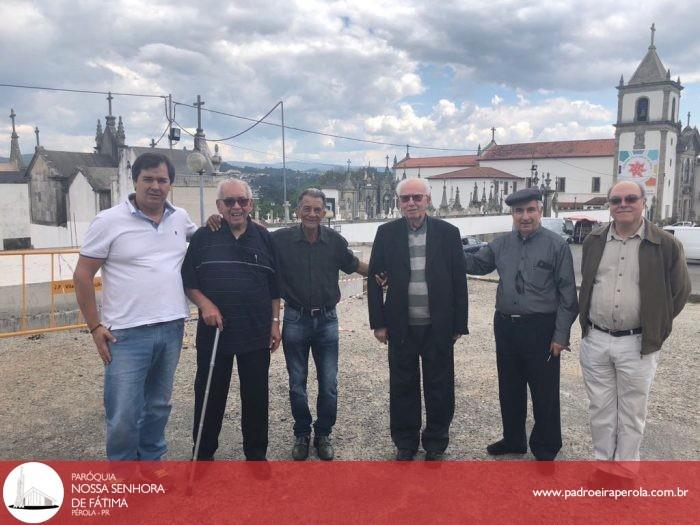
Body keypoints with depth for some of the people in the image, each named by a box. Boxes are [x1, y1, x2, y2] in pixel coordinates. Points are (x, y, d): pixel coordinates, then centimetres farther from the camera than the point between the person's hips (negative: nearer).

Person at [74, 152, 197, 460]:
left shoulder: (180, 217, 8)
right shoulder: (110, 221, -6)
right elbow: (82, 276, -2)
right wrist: (95, 327, -5)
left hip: (172, 329, 5)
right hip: (127, 334, -4)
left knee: (159, 406, 18)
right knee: (123, 417, 0)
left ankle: (151, 460, 37)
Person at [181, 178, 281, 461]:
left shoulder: (264, 238, 4)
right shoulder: (203, 237, 0)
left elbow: (274, 286, 9)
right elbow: (187, 281, 3)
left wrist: (275, 322, 6)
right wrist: (204, 304, -13)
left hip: (256, 333, 1)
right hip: (214, 331, -1)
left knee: (256, 395, 11)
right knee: (209, 395, 10)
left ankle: (256, 453, 29)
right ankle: (203, 454, 30)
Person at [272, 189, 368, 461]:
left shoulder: (335, 240, -3)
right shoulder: (281, 239, -8)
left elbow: (354, 265, 13)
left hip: (327, 320, 1)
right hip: (295, 320, -1)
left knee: (329, 384, 7)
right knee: (297, 384, 12)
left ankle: (323, 434, 27)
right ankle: (302, 435, 31)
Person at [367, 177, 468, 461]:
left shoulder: (448, 233, -1)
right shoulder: (386, 233, 0)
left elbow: (459, 281, 1)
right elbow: (374, 279, 2)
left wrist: (459, 324, 0)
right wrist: (378, 322, -1)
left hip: (438, 326, 0)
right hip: (401, 326, 1)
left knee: (439, 386, 11)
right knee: (402, 386, 11)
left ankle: (436, 441, 31)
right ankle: (405, 442, 30)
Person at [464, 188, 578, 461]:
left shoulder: (556, 245, -8)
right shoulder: (501, 244, 5)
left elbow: (567, 294, -8)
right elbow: (476, 263, 15)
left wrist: (561, 335, -10)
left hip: (541, 329, -5)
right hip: (505, 326, 5)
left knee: (544, 393, 7)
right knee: (509, 389, 18)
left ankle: (546, 448, 27)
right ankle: (513, 439, 37)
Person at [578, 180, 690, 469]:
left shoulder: (666, 245, -6)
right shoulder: (593, 241, 4)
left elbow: (679, 291, 2)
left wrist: (654, 331, 3)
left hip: (637, 344, -3)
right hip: (594, 340, 3)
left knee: (631, 413, 10)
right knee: (600, 409, 14)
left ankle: (625, 474, 25)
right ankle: (602, 462, 31)